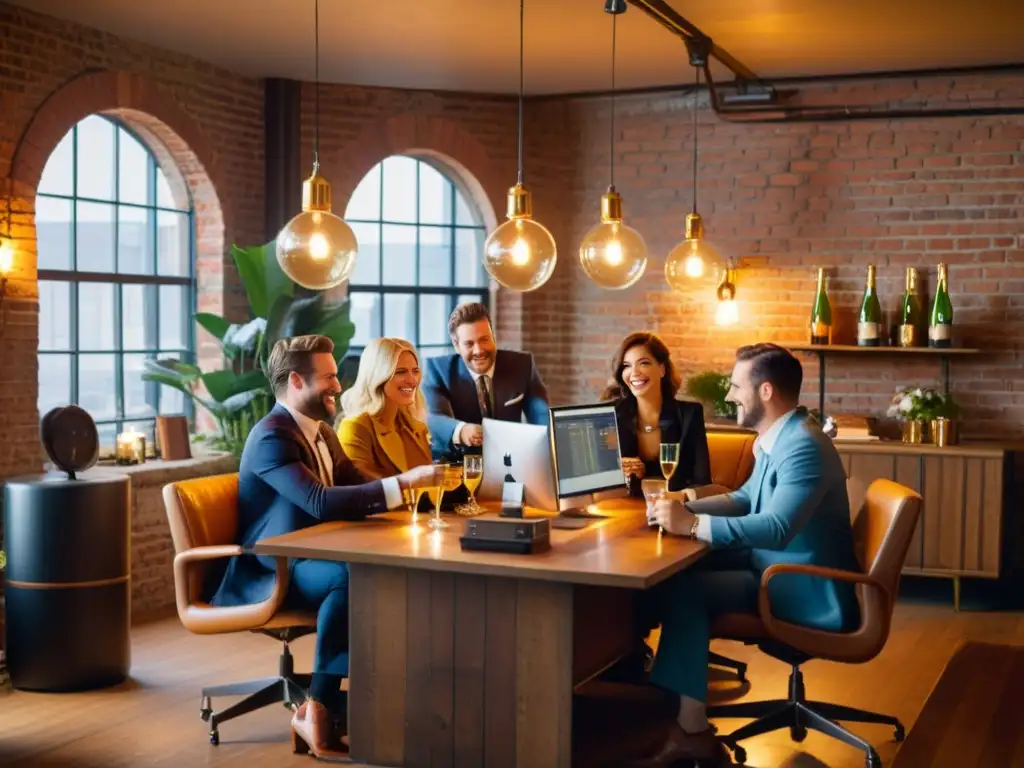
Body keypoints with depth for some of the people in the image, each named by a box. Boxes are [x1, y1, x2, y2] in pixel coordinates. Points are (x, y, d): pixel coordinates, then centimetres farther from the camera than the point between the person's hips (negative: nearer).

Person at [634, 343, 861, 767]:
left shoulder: (803, 446, -23)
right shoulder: (775, 439, 9)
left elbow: (776, 528, -34)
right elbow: (746, 498, 22)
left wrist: (692, 524, -30)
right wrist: (683, 506, 6)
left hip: (809, 590, -10)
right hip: (778, 566, 10)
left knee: (682, 591, -19)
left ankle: (690, 731, -11)